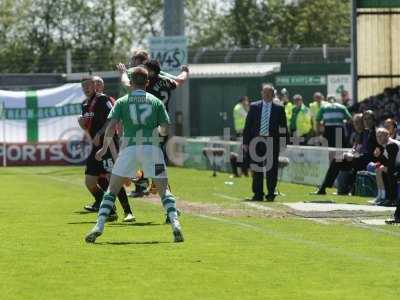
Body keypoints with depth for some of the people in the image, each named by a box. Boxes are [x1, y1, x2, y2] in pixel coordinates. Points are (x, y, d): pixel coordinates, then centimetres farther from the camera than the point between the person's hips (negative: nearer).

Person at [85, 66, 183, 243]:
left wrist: (105, 147, 10)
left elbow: (111, 126, -2)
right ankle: (175, 223, -14)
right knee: (164, 190, 7)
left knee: (112, 190, 8)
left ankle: (99, 227, -3)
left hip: (129, 147, 0)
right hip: (152, 147, 0)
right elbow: (164, 130, 8)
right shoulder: (156, 102, 10)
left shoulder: (122, 102, 8)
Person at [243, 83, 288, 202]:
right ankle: (258, 194, 12)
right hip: (257, 141, 1)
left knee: (271, 169, -1)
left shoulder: (279, 109, 4)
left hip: (272, 142, -1)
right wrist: (246, 142, 1)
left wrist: (284, 142, -4)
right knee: (257, 169, 5)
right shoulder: (254, 107, 6)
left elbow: (284, 127, 5)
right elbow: (247, 125, 6)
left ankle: (271, 194, 7)